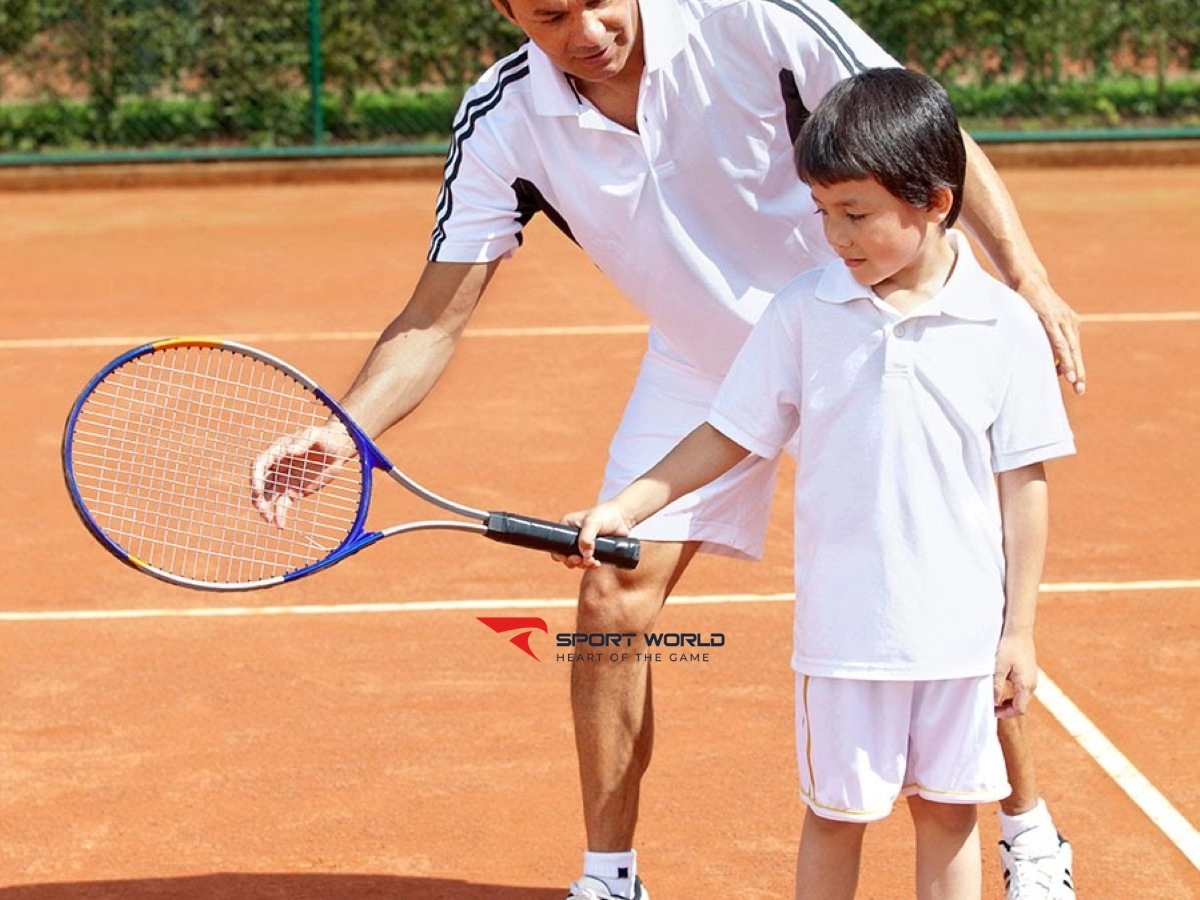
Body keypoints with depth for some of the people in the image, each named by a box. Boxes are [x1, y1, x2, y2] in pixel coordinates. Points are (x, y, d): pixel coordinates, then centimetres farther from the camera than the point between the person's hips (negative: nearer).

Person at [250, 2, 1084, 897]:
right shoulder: (502, 124, -19)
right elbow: (436, 319, -17)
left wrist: (1030, 283, -26)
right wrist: (343, 430, -33)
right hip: (699, 367, 3)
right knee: (613, 600, -5)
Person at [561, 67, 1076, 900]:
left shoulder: (1005, 324, -5)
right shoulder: (804, 313, -3)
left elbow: (1022, 482, -1)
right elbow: (732, 435, 5)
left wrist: (1019, 629, 1)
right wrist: (624, 509, -2)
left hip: (962, 632, 0)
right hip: (843, 630, 1)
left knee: (948, 810, 10)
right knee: (836, 813, 10)